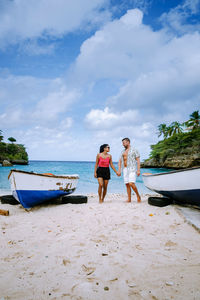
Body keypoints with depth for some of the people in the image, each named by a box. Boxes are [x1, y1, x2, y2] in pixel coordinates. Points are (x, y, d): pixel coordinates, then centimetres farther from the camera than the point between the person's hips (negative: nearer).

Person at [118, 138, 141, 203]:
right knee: (127, 184, 3)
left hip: (132, 169, -6)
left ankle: (138, 195, 1)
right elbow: (120, 161, 10)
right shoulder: (123, 152, 15)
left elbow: (138, 161, -7)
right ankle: (129, 199, 8)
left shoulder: (134, 150, -2)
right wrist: (119, 170, -1)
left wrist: (138, 170, -15)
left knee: (131, 184, -18)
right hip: (125, 170, 6)